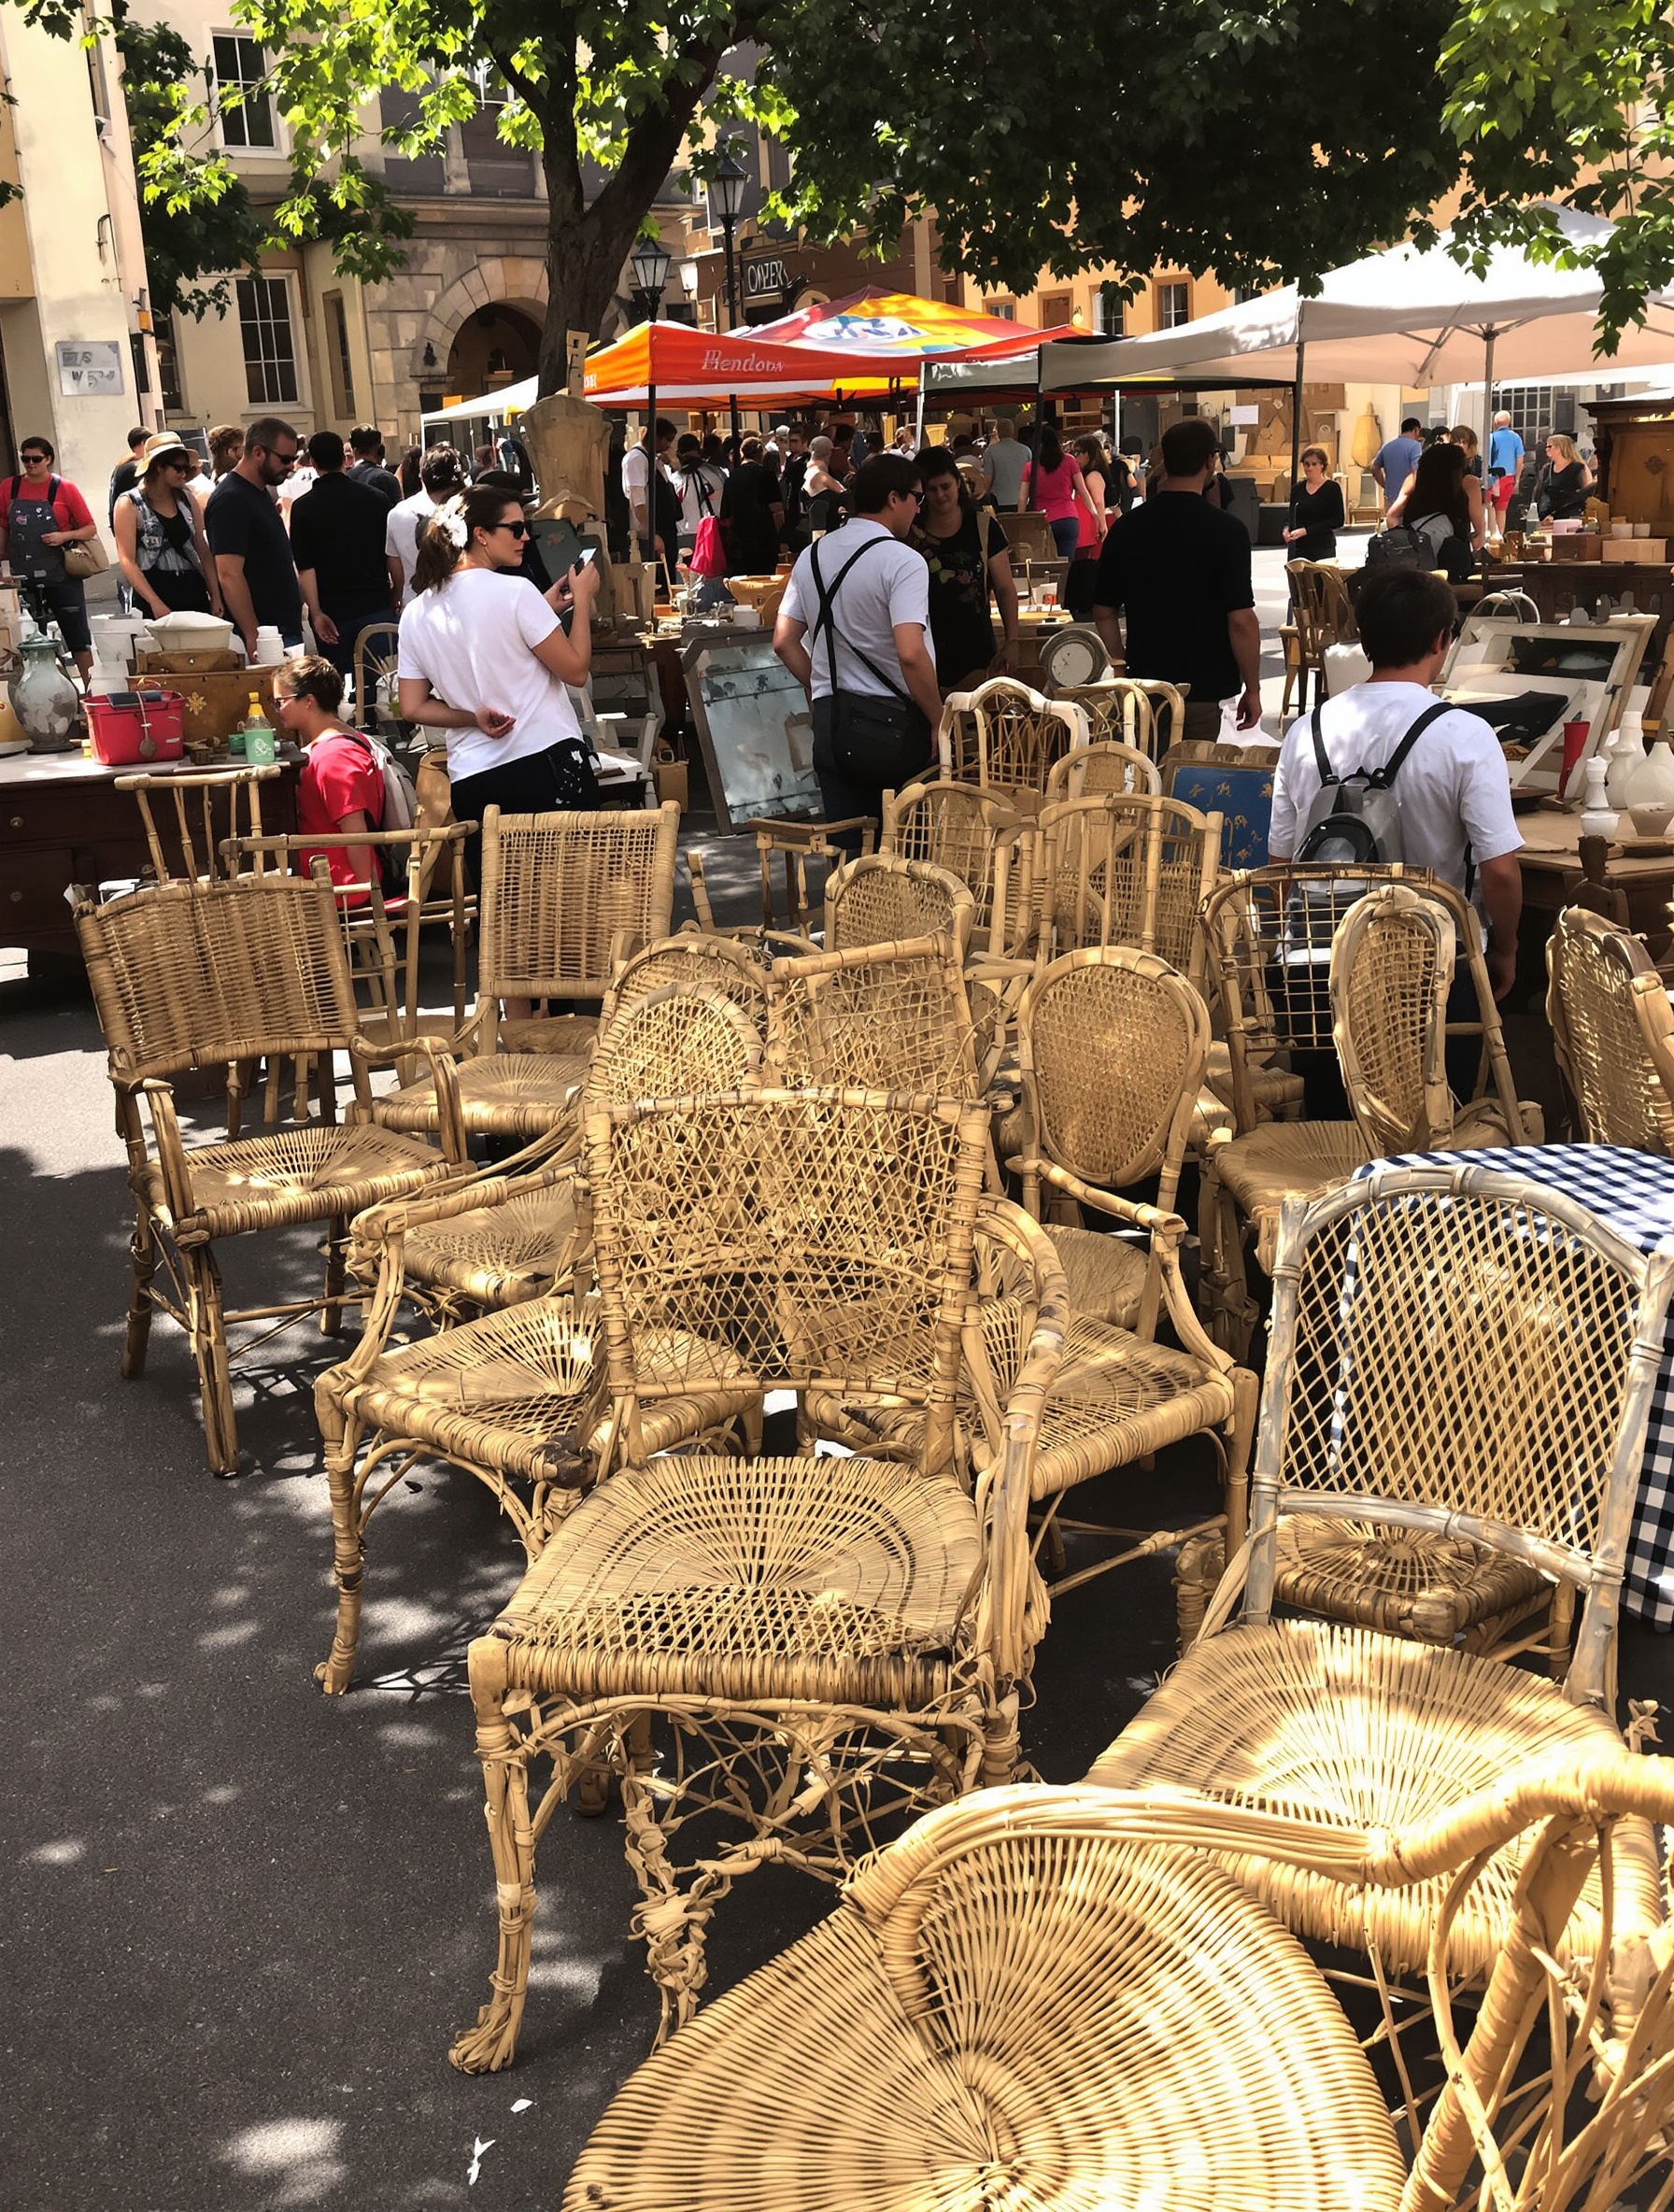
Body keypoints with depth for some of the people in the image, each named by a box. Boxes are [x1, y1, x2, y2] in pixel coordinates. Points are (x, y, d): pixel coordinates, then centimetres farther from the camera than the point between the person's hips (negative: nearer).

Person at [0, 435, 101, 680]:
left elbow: (91, 529, -2)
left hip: (62, 576, -3)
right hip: (24, 578, 3)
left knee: (78, 637, 3)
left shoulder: (64, 488, -4)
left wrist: (65, 536, -17)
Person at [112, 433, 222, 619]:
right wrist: (155, 603, -20)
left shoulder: (186, 499, 11)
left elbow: (204, 552, 11)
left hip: (194, 594, 4)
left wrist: (215, 597, 1)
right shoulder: (129, 504, -2)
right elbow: (126, 561, -9)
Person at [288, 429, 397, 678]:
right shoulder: (374, 498, 2)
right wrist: (395, 596, 16)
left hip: (332, 612, -1)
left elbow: (304, 566, -7)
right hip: (376, 606, 1)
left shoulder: (303, 507, -1)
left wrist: (316, 612, -9)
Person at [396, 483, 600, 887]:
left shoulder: (417, 614, 9)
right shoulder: (515, 591, -9)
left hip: (471, 781, 5)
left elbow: (412, 709, 11)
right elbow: (576, 669, -6)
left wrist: (474, 717, 6)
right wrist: (582, 598, 5)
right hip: (548, 763, -5)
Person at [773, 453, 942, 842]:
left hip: (830, 722, 6)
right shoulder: (902, 561, -13)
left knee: (847, 851, 8)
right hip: (891, 723, -6)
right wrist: (938, 722, -13)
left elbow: (784, 642, 12)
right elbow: (911, 654, -23)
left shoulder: (812, 556, 9)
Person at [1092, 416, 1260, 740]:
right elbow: (1240, 620, -15)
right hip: (1202, 691, -4)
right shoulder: (1226, 530, -12)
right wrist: (1252, 689, -4)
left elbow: (1103, 611, 7)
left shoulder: (1127, 527, 1)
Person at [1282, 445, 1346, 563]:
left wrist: (1306, 530, -16)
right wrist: (1287, 528, -6)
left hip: (1323, 547, -4)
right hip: (1299, 548, 4)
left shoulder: (1332, 488, -2)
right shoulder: (1297, 488, 10)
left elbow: (1339, 520, -8)